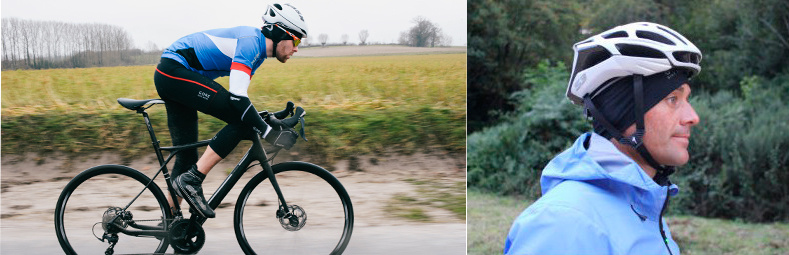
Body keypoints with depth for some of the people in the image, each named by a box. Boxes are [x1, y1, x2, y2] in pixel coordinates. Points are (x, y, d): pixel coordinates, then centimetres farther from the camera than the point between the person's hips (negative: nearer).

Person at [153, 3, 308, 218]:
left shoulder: (257, 52, 15)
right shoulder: (251, 41, -16)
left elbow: (238, 97, 22)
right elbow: (236, 98, -27)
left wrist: (266, 119, 14)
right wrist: (267, 131, -22)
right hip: (175, 70, -11)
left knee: (187, 153, 13)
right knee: (241, 121, -18)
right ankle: (191, 180, -17)